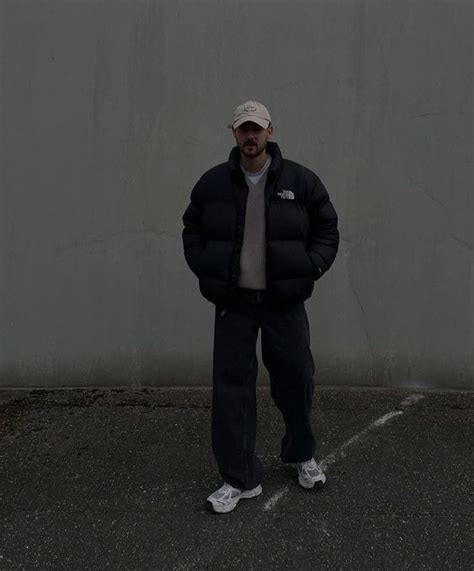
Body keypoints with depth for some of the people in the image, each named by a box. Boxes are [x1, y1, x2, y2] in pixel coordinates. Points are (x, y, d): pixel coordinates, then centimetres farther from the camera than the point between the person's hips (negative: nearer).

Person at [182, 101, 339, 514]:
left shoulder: (300, 180, 0)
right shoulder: (212, 183, 3)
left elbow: (328, 229, 7)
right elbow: (191, 231, 13)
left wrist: (310, 268, -6)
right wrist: (205, 270, -1)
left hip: (284, 302, 0)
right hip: (233, 302, 1)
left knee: (297, 379, 10)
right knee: (231, 386, 1)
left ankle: (302, 455, 39)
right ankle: (240, 479, 17)